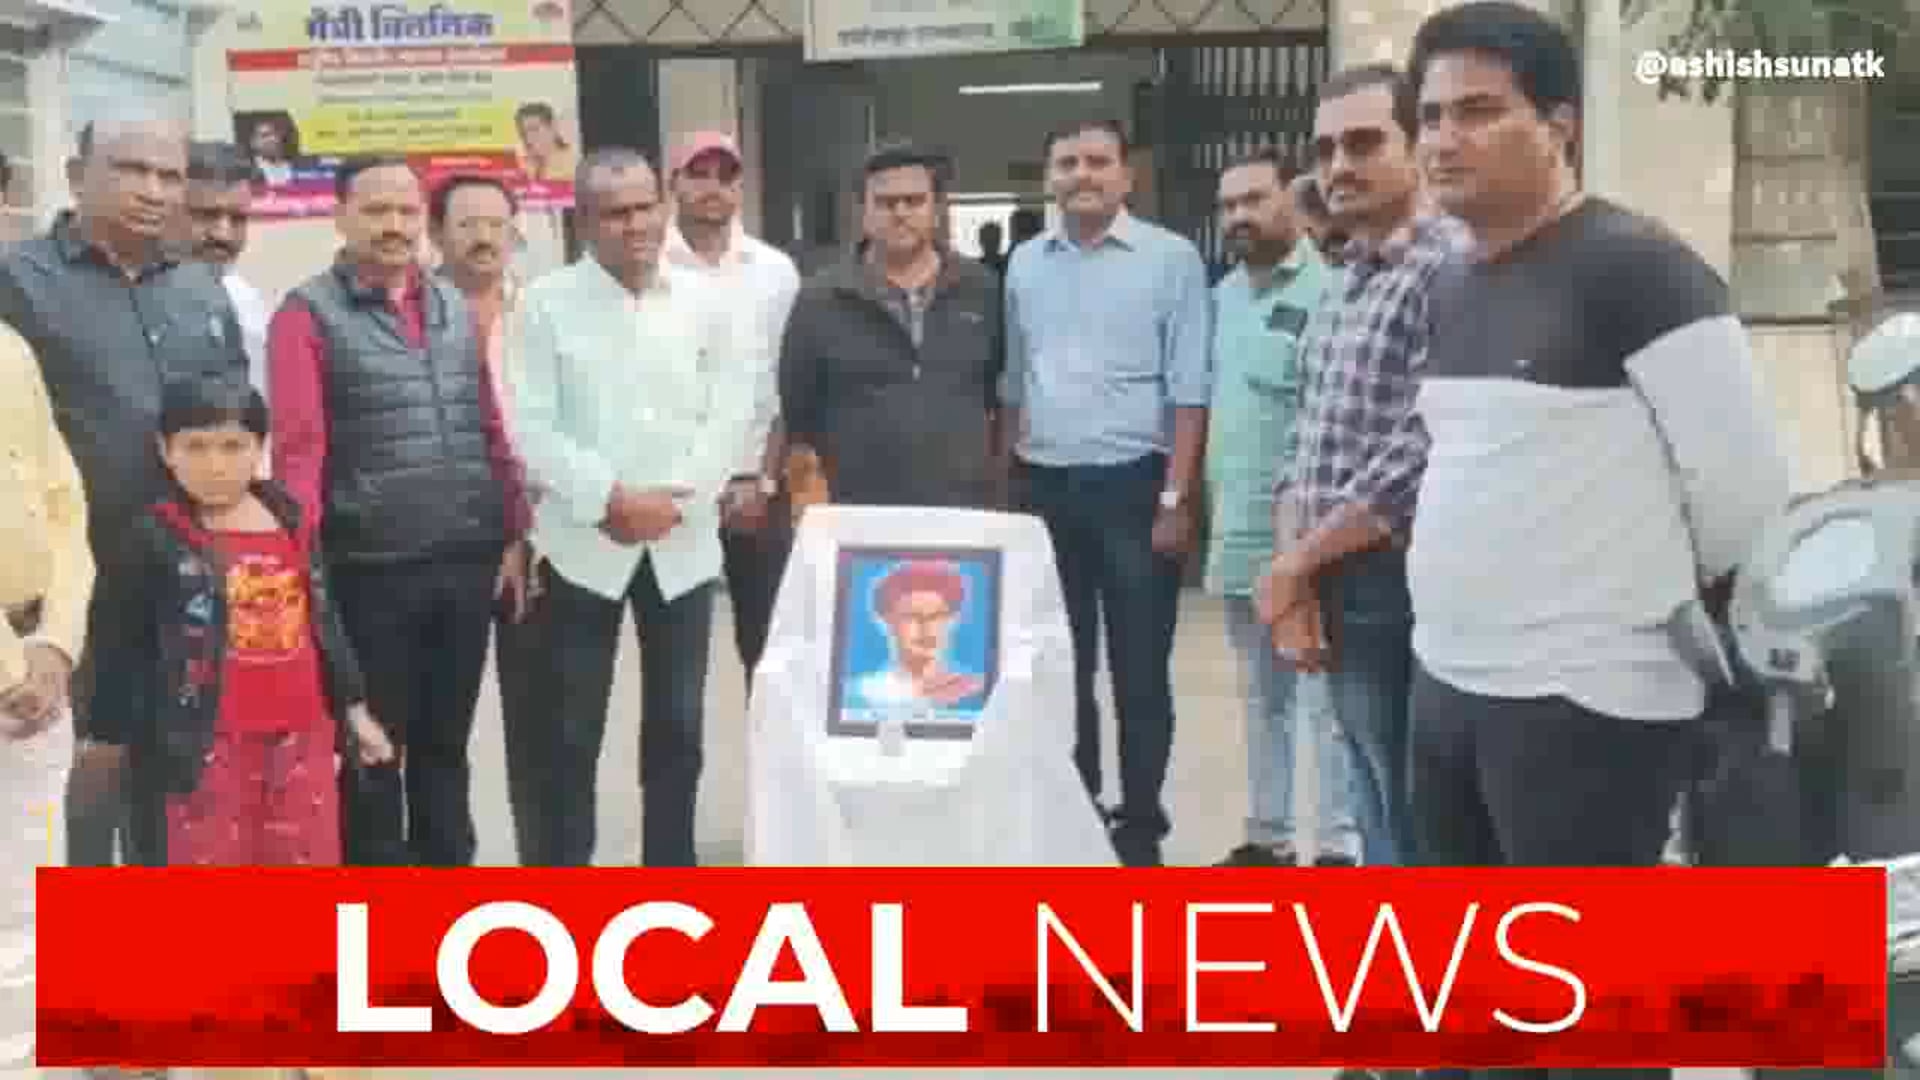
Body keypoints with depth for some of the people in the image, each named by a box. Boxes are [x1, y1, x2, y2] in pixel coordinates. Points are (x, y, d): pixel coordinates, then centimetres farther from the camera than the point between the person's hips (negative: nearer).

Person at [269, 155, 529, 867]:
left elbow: (491, 429, 13)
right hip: (371, 570, -4)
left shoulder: (456, 308, 12)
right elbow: (298, 447, -10)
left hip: (468, 561, 4)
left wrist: (514, 533, 7)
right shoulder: (308, 315, -4)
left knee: (446, 738, 15)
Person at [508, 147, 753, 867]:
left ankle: (670, 870, 23)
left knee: (679, 724, 9)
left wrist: (671, 500, -11)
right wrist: (611, 500, -16)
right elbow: (532, 427, -8)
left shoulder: (703, 300, 3)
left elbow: (730, 416, 1)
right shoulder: (547, 302, -3)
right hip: (583, 543, -2)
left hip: (683, 543, 2)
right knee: (571, 730, 4)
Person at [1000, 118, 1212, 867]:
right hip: (1045, 488, 4)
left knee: (1139, 669, 3)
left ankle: (1140, 822, 14)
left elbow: (1190, 389, -7)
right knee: (1061, 664, 12)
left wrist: (1176, 497, -12)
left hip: (1131, 486, -4)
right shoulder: (1025, 263, 9)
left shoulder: (1170, 257, -4)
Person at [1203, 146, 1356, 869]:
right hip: (1236, 534, 8)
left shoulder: (1328, 290, -13)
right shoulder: (1225, 293, 12)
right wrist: (1211, 507, 14)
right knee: (1261, 699, 17)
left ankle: (1338, 847, 7)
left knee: (1323, 700, -1)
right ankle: (1266, 836, 27)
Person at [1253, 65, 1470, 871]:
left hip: (1403, 594, -8)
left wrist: (1291, 569, -11)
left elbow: (1418, 462, -21)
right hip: (1338, 593, 8)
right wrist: (1297, 576, -1)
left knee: (1418, 834, 1)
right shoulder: (1344, 285, 15)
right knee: (1383, 821, 17)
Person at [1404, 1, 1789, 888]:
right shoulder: (1451, 291, 12)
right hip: (1445, 685, 9)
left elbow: (1744, 483, -14)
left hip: (1585, 702, -8)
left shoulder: (1635, 267, -15)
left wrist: (1664, 605, 0)